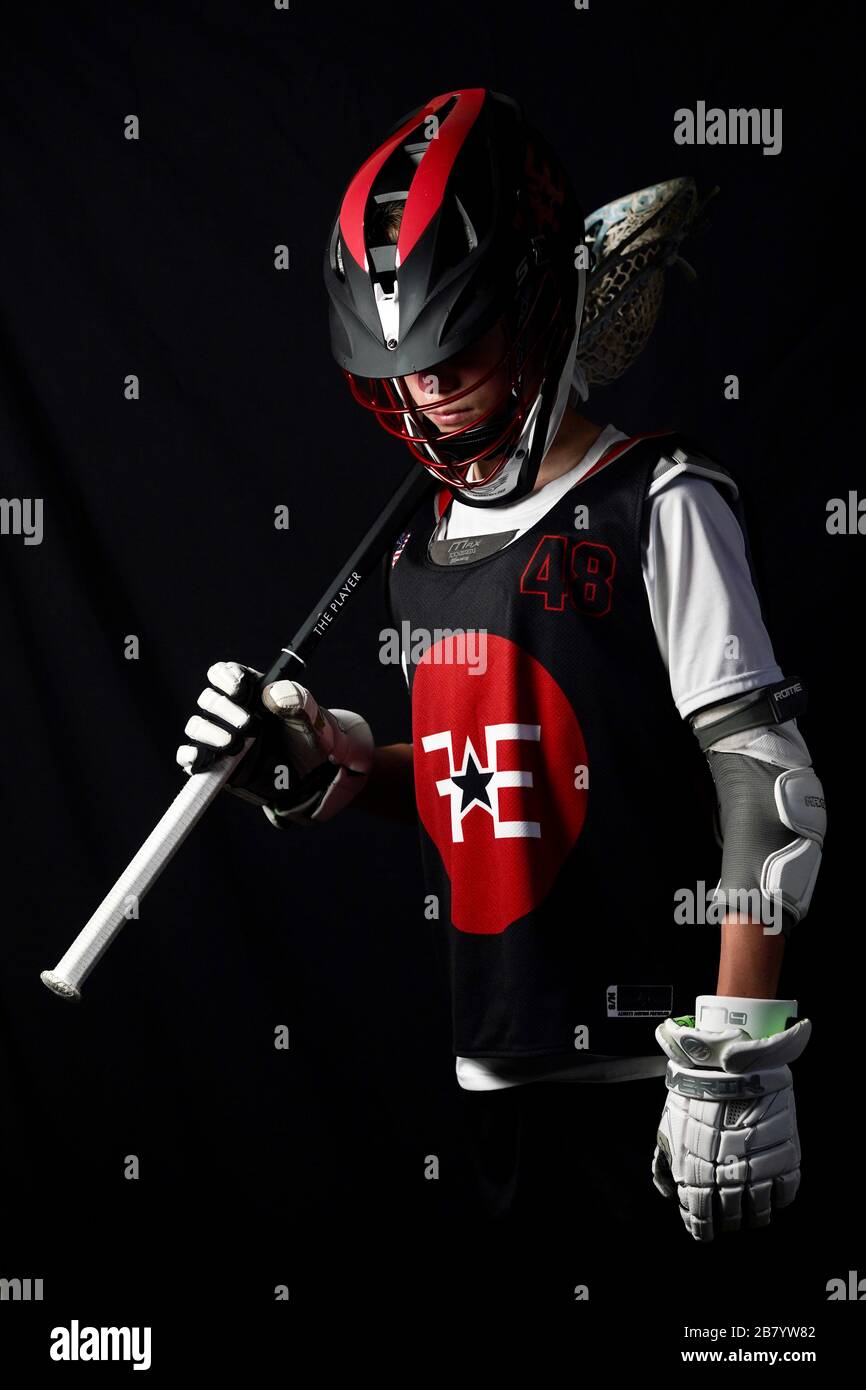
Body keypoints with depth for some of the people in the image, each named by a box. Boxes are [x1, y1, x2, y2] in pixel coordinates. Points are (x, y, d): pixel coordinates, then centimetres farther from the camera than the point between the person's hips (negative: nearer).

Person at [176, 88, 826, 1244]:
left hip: (655, 1056, -6)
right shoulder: (422, 550, 11)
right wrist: (326, 769, 2)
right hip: (502, 1061, 7)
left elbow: (766, 789, -14)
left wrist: (738, 1064, -18)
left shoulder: (657, 506, -10)